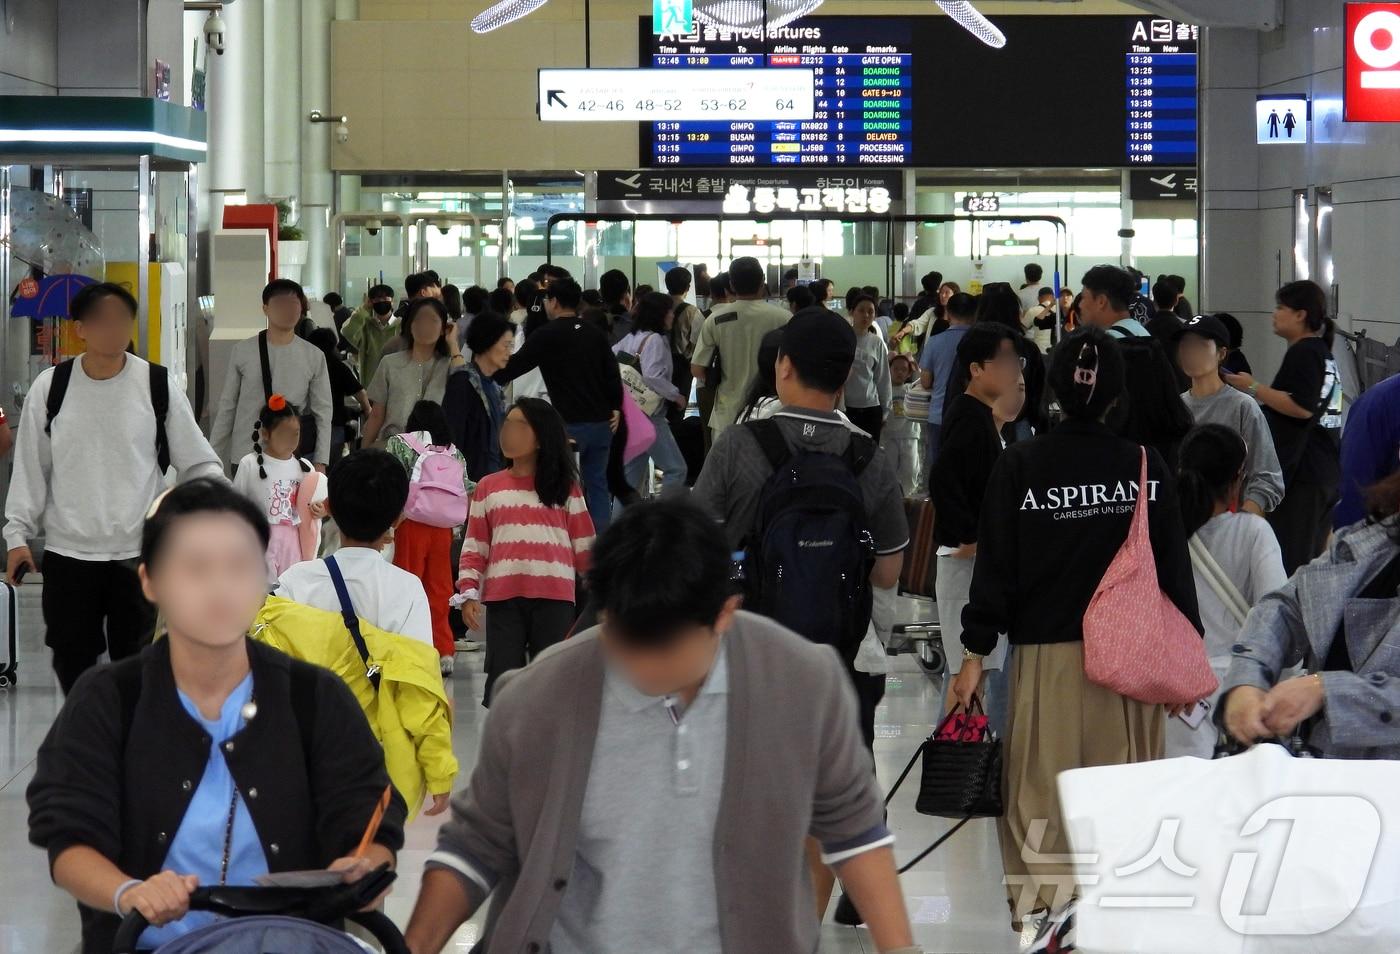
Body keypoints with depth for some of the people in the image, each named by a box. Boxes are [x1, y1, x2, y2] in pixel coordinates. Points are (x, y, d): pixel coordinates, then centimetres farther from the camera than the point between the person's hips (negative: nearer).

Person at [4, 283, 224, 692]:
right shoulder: (50, 387, -2)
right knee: (72, 662, 8)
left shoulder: (158, 386, -4)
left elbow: (198, 462, 2)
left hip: (140, 552, -1)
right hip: (68, 552, 1)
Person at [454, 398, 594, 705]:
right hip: (503, 598, 1)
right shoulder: (489, 487, 12)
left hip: (554, 598, -1)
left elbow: (584, 545, 9)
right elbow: (474, 547, 10)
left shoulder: (564, 487, 10)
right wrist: (468, 593, 0)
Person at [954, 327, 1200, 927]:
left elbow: (995, 566, -3)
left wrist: (976, 653, 3)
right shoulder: (1146, 468, -2)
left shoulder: (1018, 466, -5)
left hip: (1045, 655, -1)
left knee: (1042, 788, 5)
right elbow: (1174, 569, 4)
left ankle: (1042, 906, 3)